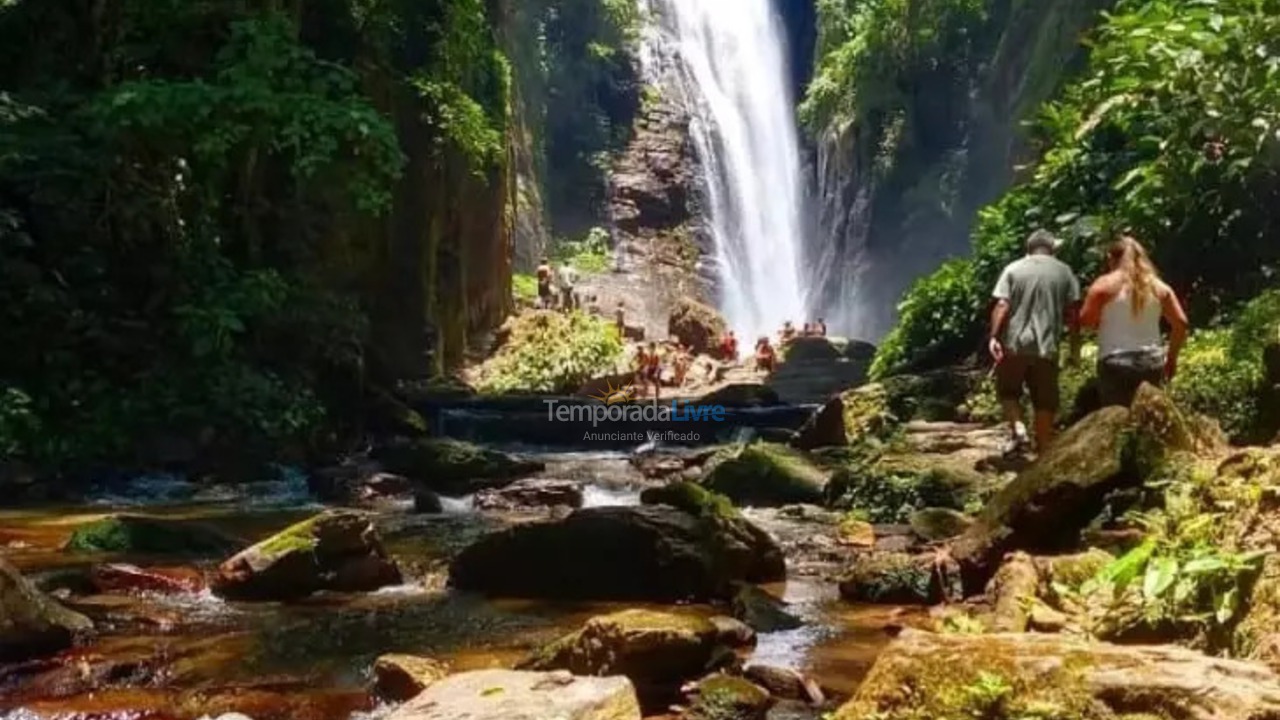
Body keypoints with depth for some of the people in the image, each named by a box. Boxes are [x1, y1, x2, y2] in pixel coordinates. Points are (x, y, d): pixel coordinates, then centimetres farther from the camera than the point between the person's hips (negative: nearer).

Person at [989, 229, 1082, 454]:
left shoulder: (1013, 269, 4)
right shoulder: (1064, 272, 7)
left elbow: (1002, 306, -7)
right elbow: (1073, 312, 1)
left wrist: (993, 336, -9)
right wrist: (1075, 347, 6)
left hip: (1014, 343, 0)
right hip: (1046, 346, 1)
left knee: (1008, 391, 17)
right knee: (1045, 402, 8)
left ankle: (1018, 429, -4)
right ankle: (1044, 450, 10)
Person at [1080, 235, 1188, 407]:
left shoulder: (1104, 284, -2)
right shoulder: (1159, 287, 11)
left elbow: (1085, 320, -5)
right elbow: (1181, 323, 9)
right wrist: (1171, 357, 17)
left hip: (1115, 363, -4)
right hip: (1152, 363, 4)